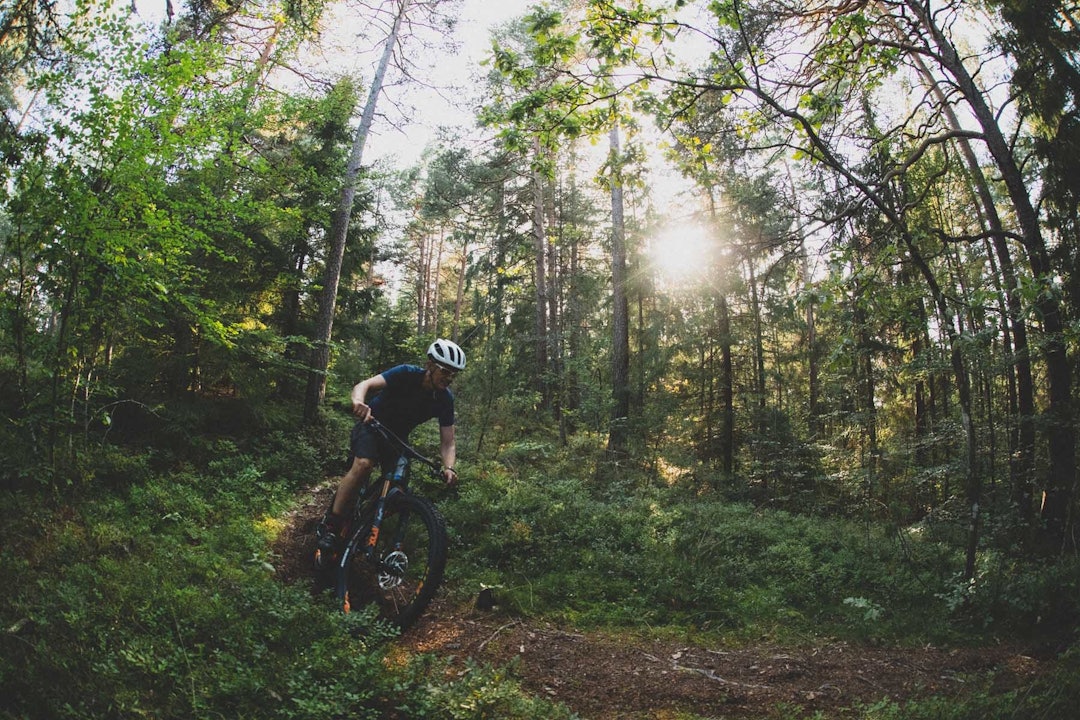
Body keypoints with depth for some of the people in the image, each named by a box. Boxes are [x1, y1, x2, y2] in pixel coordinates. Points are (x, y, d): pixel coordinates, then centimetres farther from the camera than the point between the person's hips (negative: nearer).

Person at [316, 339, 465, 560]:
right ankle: (329, 527, -23)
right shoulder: (407, 374, -26)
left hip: (398, 436, 5)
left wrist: (449, 468, -38)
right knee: (363, 465, -31)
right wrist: (359, 402, -61)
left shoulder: (445, 399, -16)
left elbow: (448, 443, -17)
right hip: (372, 424, -5)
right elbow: (364, 385, -38)